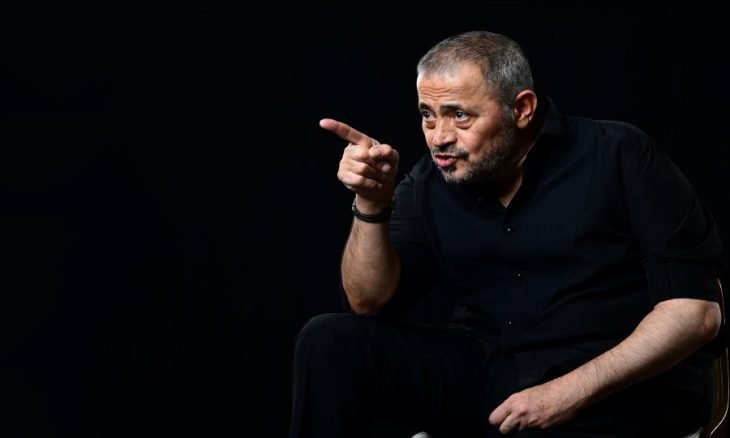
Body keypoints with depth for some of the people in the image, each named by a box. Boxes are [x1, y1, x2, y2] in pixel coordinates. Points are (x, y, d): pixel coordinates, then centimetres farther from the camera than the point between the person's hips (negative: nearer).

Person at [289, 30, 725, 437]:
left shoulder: (618, 157, -7)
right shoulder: (430, 182, 6)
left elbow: (696, 309, -12)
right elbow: (371, 302, 2)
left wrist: (572, 391, -21)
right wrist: (372, 203, -14)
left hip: (616, 388, -5)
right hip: (482, 372, 5)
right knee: (330, 342, -12)